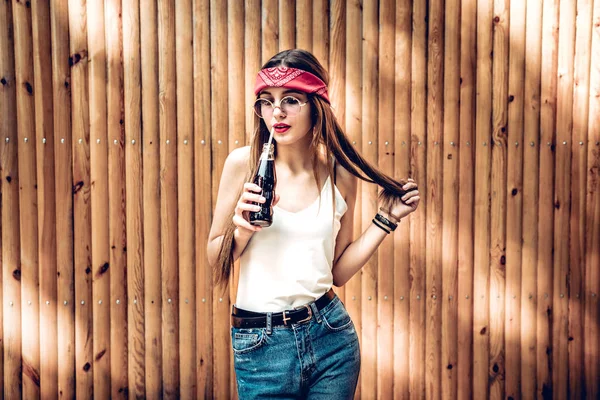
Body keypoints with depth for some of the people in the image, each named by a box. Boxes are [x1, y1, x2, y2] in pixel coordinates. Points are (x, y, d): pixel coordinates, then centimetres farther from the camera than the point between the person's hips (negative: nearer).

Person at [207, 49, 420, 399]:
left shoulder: (341, 175, -1)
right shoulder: (244, 163, -7)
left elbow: (339, 271, 5)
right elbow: (215, 257, 0)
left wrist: (387, 219, 2)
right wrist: (243, 229, -19)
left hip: (330, 332, 2)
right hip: (262, 344, -2)